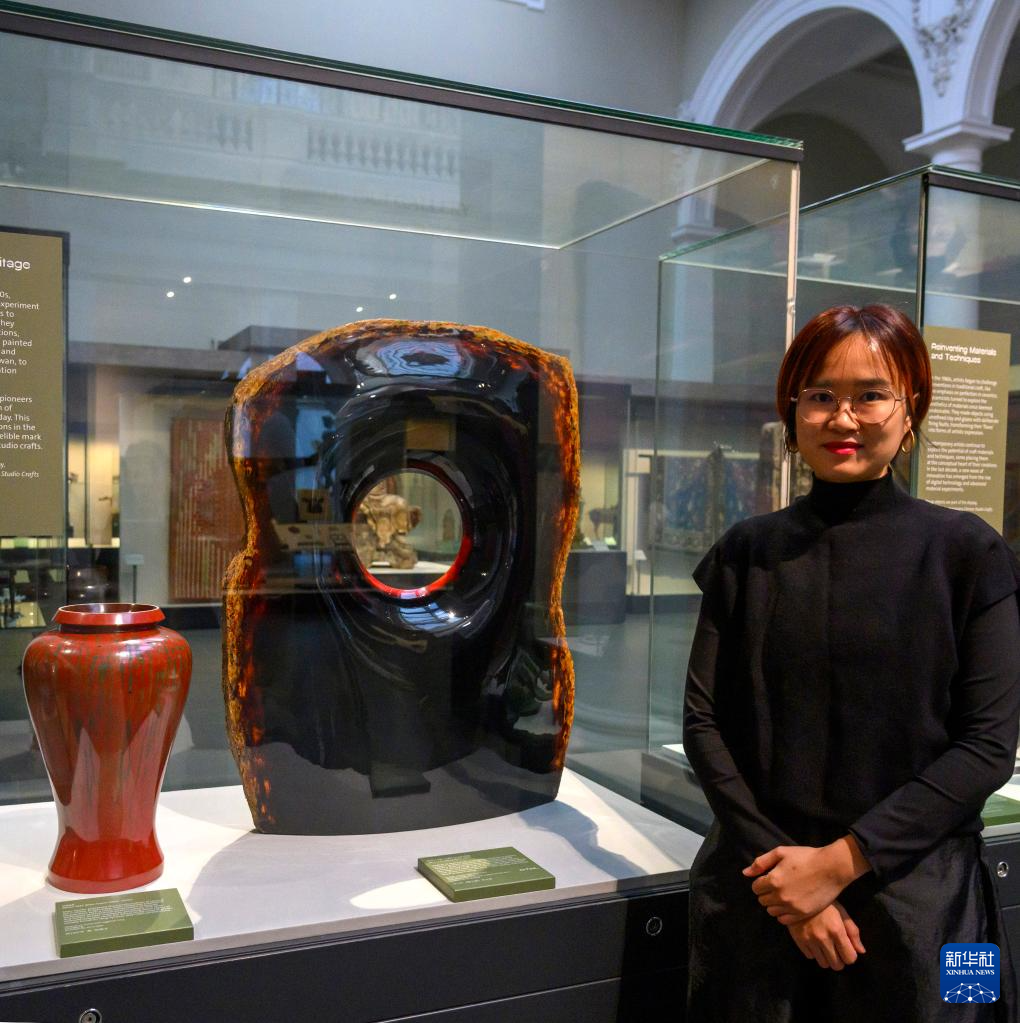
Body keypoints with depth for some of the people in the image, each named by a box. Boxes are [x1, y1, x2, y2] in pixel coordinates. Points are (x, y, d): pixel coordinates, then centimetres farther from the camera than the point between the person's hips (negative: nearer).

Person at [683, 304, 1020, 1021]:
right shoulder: (747, 553, 1)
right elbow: (704, 721, -2)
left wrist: (841, 860, -15)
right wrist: (776, 858, -13)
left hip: (916, 898, -1)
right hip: (761, 886, 2)